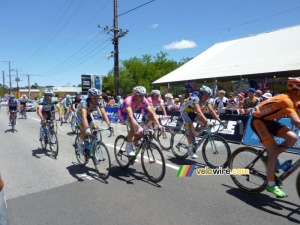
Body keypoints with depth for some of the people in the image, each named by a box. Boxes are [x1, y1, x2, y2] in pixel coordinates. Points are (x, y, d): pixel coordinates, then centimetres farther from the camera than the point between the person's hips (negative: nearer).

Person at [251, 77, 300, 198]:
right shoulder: (286, 100, -27)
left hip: (269, 120, 9)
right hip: (258, 121, -9)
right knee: (273, 150, -15)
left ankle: (271, 159, 12)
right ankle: (271, 184, -1)